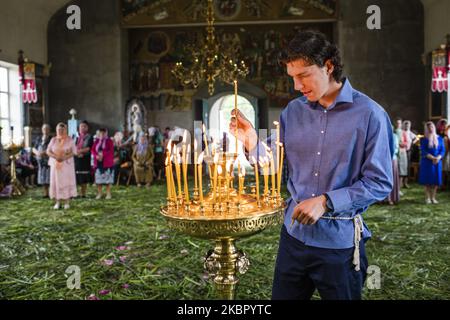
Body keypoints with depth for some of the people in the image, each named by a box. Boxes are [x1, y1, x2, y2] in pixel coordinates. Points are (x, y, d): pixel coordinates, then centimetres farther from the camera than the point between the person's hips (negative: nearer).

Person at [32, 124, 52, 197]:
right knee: (43, 177, 6)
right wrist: (37, 152, -5)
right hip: (41, 161, 5)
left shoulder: (52, 139, -1)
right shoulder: (38, 139, 14)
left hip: (49, 161, -5)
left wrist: (44, 152, -19)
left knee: (50, 177, -9)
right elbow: (34, 149, 16)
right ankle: (45, 193, 14)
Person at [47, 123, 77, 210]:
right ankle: (57, 202, 4)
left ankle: (67, 202, -1)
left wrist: (64, 158, -19)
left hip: (67, 164, -2)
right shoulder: (53, 140, 9)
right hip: (55, 164, 2)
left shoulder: (70, 140, 1)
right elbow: (48, 151, 2)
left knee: (67, 182, -4)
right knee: (56, 181, -1)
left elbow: (74, 152, -6)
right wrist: (56, 157, -16)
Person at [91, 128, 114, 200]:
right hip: (98, 163, 4)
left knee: (107, 178, -2)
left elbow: (111, 151, -10)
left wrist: (103, 154, -20)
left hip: (107, 163, -4)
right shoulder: (96, 141, 12)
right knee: (98, 179, 4)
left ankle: (108, 194, 4)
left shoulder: (109, 141, 0)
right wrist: (96, 156, -13)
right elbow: (93, 150, 5)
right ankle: (99, 193, 12)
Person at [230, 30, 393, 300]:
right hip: (294, 234, 4)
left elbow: (380, 184, -12)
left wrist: (326, 201, -19)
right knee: (282, 295, 18)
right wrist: (253, 143, -13)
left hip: (340, 241, -4)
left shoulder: (369, 114, -12)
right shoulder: (293, 111, 3)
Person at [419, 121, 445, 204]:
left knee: (436, 180, 2)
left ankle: (433, 197, 11)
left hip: (437, 162, 3)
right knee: (427, 180, -2)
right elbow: (423, 151, -8)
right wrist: (432, 158, -20)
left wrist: (438, 158, -15)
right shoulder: (423, 139, 1)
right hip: (427, 162, -3)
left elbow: (443, 150, 5)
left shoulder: (440, 138, 9)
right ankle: (427, 198, 5)